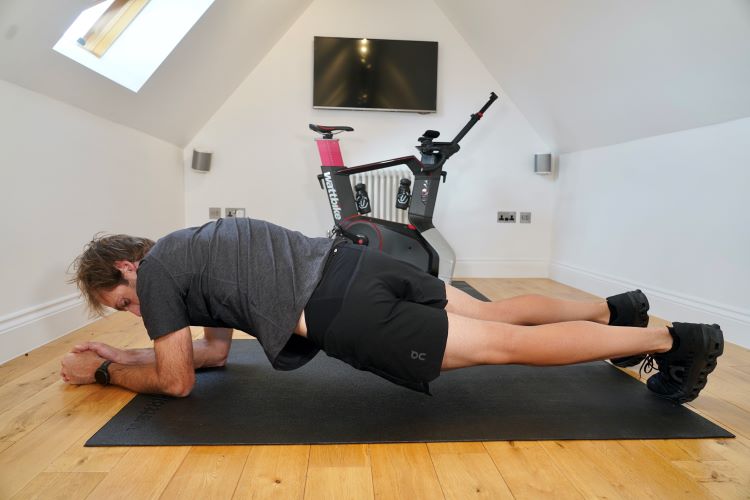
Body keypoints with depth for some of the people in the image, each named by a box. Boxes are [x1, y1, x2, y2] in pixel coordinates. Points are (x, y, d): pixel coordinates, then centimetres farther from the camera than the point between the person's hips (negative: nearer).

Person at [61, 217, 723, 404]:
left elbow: (176, 381, 5)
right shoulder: (186, 257, 28)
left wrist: (103, 372, 22)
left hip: (344, 313, -8)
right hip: (350, 263, 8)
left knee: (503, 344, -3)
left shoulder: (157, 270, 4)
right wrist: (121, 354, 36)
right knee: (494, 314, 18)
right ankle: (618, 310, 29)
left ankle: (675, 339, 8)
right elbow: (215, 350, 32)